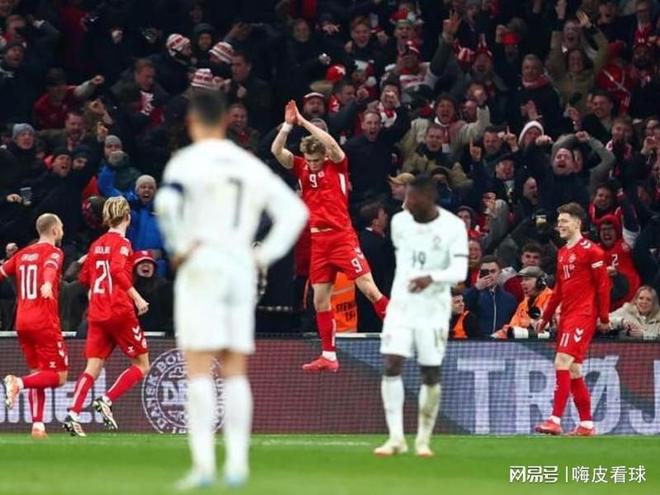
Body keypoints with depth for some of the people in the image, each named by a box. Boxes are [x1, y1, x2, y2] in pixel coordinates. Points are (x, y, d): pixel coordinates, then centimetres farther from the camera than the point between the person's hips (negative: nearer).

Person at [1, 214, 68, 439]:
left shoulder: (23, 254, 14)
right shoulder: (53, 252, -4)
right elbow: (50, 267, -25)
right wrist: (48, 283, -46)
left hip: (22, 322, 6)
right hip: (45, 323, -6)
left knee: (37, 372, 15)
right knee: (59, 376, -2)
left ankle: (37, 425, 5)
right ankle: (19, 382, -24)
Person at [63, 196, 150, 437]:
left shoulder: (97, 245, 13)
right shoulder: (121, 243, -7)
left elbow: (84, 277, 18)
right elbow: (118, 270, -23)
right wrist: (137, 297, -23)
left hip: (97, 314, 7)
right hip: (119, 312, -7)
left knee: (93, 367, 3)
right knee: (142, 364, 5)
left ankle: (73, 414, -14)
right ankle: (106, 400, -10)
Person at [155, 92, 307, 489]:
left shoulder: (188, 160, -3)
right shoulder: (252, 166, 14)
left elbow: (167, 203, -22)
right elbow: (295, 211, 15)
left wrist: (178, 248, -10)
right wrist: (265, 255, 11)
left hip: (201, 267, -5)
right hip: (241, 270, 5)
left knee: (199, 370, -7)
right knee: (236, 372, 8)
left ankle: (203, 465, -15)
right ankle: (237, 464, 3)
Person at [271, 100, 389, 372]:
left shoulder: (336, 166, -2)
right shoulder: (302, 168, 9)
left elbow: (332, 145, -22)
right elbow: (276, 150, 0)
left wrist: (304, 122, -18)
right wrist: (288, 125, -14)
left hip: (342, 236, -5)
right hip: (318, 241, 5)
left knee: (369, 288, -12)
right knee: (320, 300, 5)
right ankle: (328, 357, 11)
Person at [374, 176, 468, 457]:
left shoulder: (453, 227, -11)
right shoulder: (399, 222, 2)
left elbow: (460, 271, -19)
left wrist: (431, 278, -36)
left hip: (434, 309, -3)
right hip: (401, 305, 3)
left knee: (431, 375, 0)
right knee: (391, 365, -11)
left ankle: (423, 439, 14)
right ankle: (396, 438, -11)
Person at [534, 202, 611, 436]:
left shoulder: (590, 250, -8)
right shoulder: (562, 253, 18)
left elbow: (603, 285, -9)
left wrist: (604, 318, -11)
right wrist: (545, 318, 23)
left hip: (583, 315, -9)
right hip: (566, 316, 9)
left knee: (563, 362, -18)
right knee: (573, 371, 9)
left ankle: (555, 421, -22)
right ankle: (586, 424, 15)